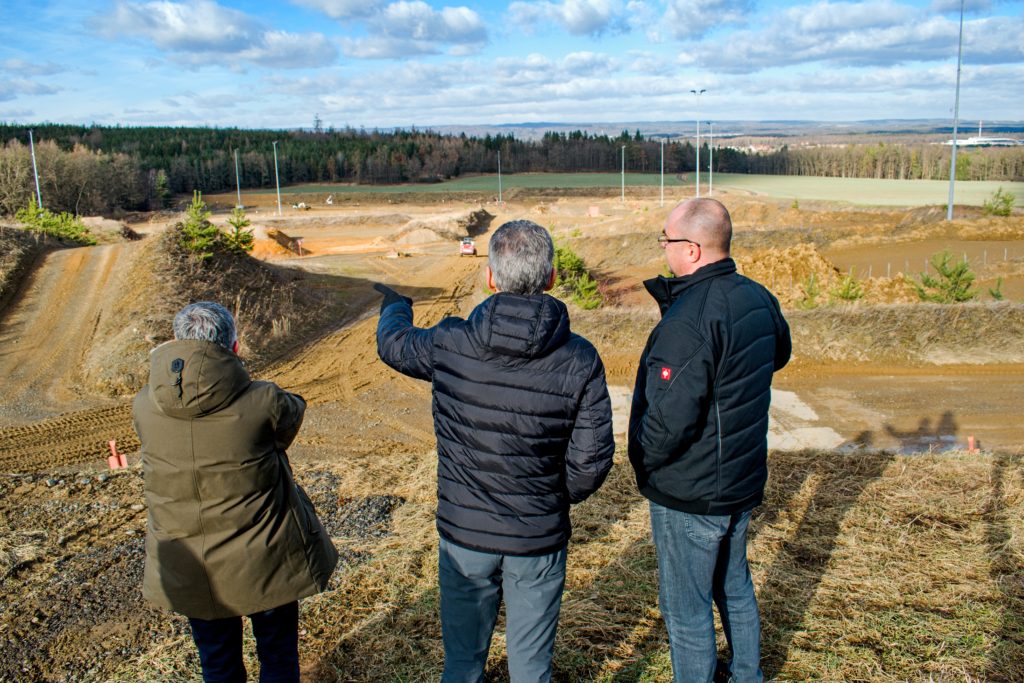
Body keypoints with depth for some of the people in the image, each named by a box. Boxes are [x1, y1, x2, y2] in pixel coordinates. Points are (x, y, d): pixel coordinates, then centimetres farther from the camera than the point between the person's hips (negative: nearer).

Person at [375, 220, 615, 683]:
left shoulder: (449, 345, -15)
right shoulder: (580, 360, -15)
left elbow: (393, 343, 8)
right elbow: (591, 462, -12)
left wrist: (394, 306, 31)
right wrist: (555, 500, 9)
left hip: (465, 535, 1)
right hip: (540, 540, 0)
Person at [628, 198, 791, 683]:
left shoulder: (688, 320, -29)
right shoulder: (757, 298, -1)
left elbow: (670, 419, -29)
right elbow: (780, 352, 19)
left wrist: (642, 463, -11)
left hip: (689, 496, -9)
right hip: (744, 480, 9)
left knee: (686, 610, 9)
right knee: (734, 585, 28)